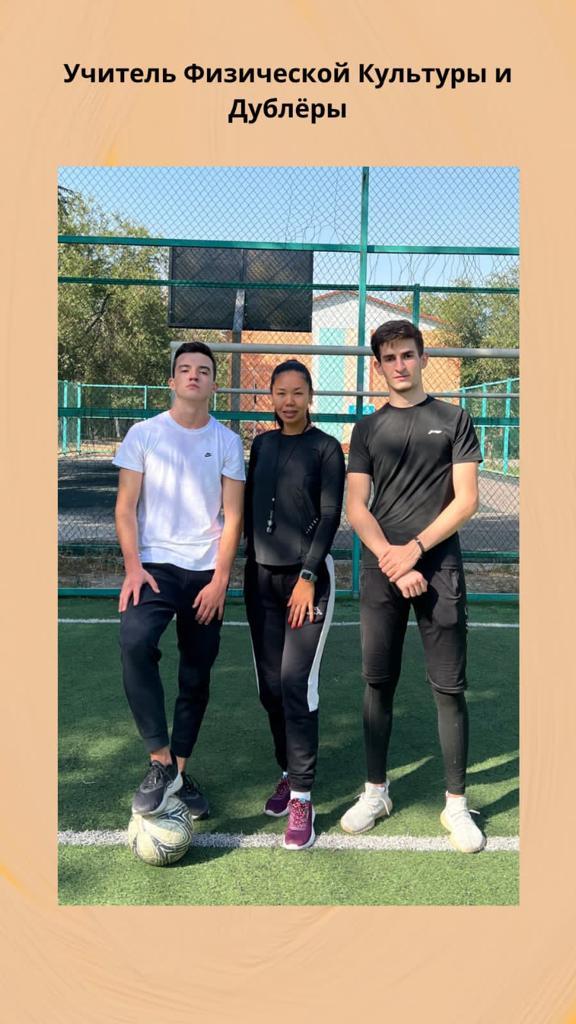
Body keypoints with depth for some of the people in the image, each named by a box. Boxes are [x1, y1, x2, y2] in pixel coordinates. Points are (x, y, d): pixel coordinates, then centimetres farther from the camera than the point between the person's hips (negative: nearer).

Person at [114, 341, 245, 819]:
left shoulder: (227, 441, 4)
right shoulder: (144, 433, 2)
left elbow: (233, 516, 2)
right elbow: (126, 507, 1)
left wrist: (220, 579, -7)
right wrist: (133, 566, -12)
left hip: (207, 572, 2)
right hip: (156, 564, -1)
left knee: (196, 677, 6)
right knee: (135, 643, -27)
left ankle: (179, 772, 22)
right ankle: (161, 762, -15)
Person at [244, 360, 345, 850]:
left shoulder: (325, 447, -3)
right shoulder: (262, 444, 12)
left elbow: (330, 517, -7)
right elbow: (250, 506, 15)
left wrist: (307, 577, -13)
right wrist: (251, 566, 9)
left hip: (308, 577, -5)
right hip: (261, 576, 5)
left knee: (296, 683, -12)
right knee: (270, 685, 7)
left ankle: (302, 797, -3)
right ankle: (288, 773, 24)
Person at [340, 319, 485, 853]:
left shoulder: (453, 420, 5)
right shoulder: (367, 429, 11)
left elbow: (466, 499, -2)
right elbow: (356, 508, 3)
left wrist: (415, 548, -12)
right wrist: (392, 560, -11)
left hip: (439, 568, -2)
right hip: (381, 569, 2)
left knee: (449, 687, 1)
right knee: (378, 682, 7)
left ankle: (456, 803, 14)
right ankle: (376, 791, 22)